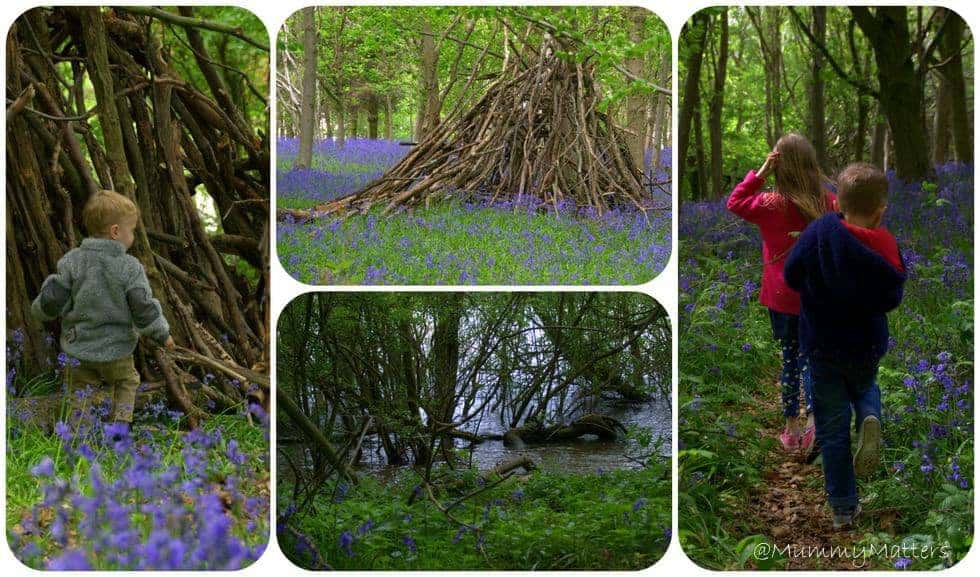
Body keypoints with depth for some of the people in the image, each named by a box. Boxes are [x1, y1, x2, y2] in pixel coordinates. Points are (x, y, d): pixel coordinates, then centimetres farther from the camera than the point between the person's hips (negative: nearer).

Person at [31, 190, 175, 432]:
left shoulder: (71, 262, -8)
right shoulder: (129, 268, -14)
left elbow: (52, 301, -7)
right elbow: (144, 308, -12)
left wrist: (39, 309, 17)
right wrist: (163, 334, 3)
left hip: (78, 349, 2)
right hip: (116, 349, -2)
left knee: (80, 395, 14)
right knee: (126, 383, 22)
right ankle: (121, 424, 11)